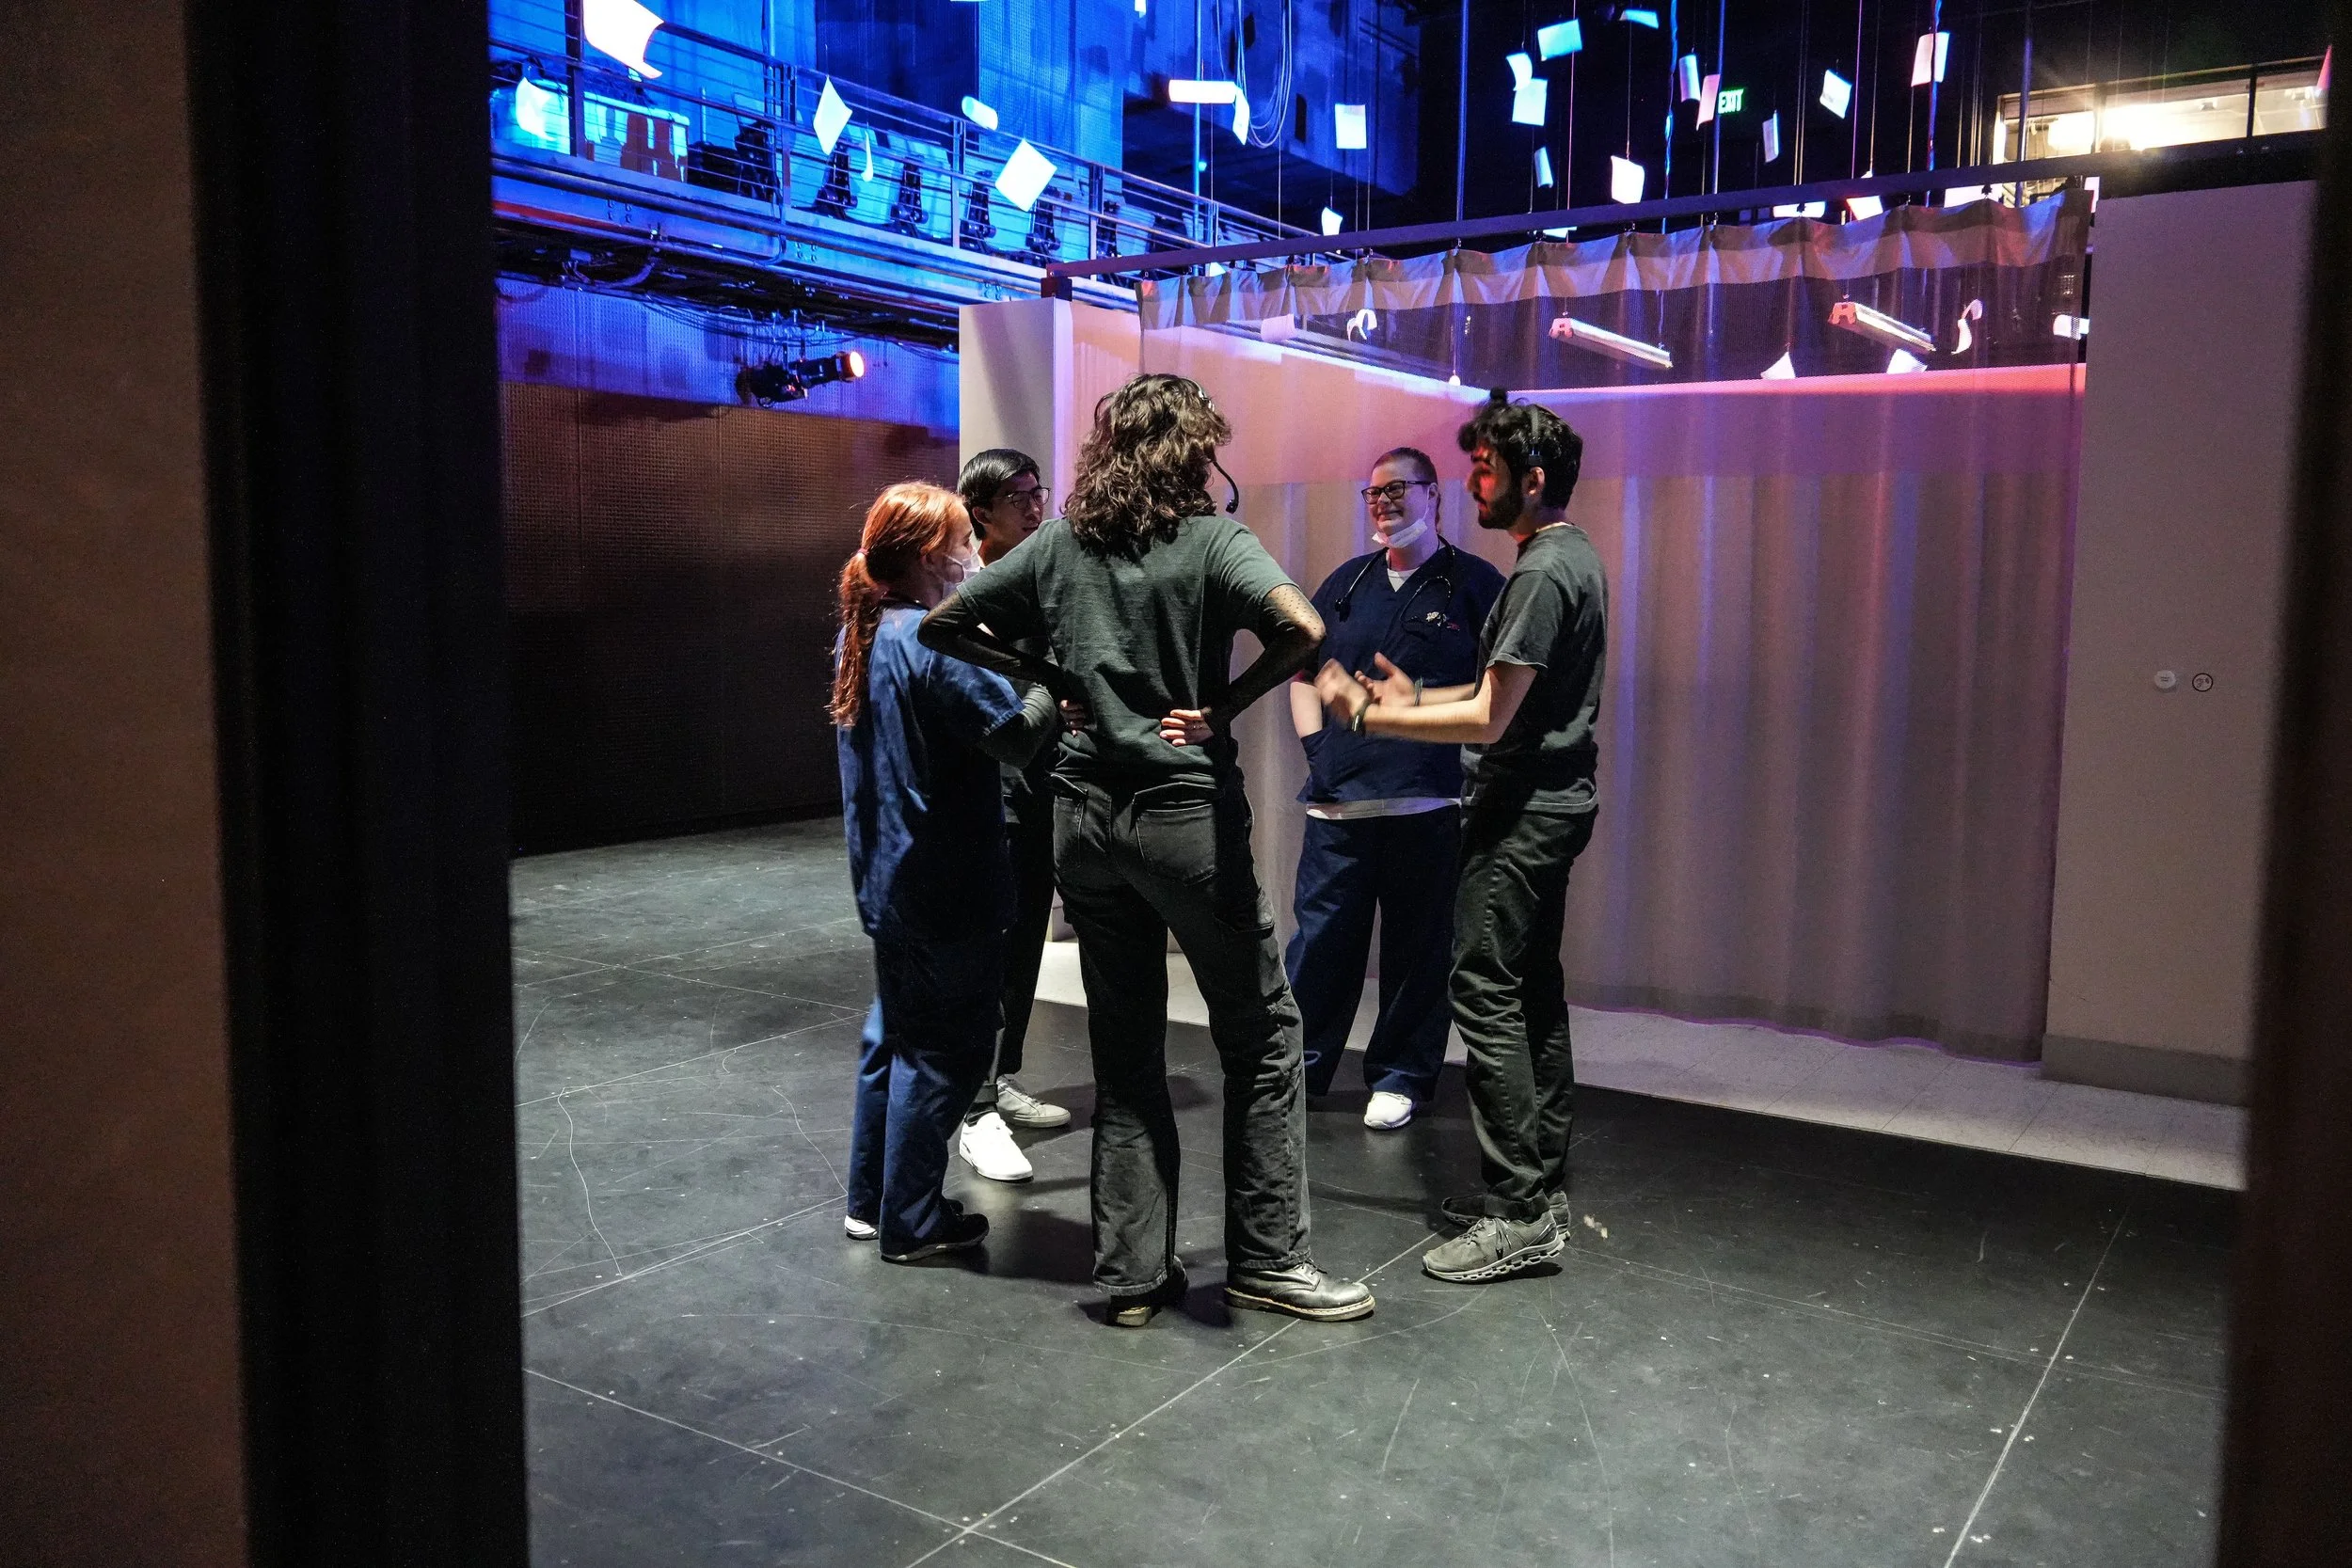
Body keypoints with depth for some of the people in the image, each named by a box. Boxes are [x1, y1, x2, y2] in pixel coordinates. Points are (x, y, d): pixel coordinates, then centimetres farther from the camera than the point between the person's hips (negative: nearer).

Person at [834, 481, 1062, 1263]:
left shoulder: (862, 634, 8)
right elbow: (1015, 735, -22)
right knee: (944, 1050, 3)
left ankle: (870, 1201, 29)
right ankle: (912, 1223, 12)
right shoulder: (934, 639, -20)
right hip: (945, 886, -9)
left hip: (886, 876, 9)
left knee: (896, 1035, 19)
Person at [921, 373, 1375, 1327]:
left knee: (1124, 1052, 12)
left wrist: (1049, 677, 8)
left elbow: (944, 624, 10)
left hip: (1086, 814, 5)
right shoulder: (1211, 541, -7)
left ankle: (1133, 1273, 18)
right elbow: (1302, 629, -23)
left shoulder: (1058, 545, 7)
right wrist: (1224, 707, -10)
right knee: (1260, 1037, 9)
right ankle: (1266, 1260, 15)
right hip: (1187, 814, -5)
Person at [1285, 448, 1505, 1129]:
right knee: (1320, 939, 5)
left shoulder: (1474, 583, 4)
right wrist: (1317, 745, 7)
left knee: (1417, 947, 5)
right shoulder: (1347, 582, 16)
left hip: (1428, 804, -3)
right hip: (1337, 799, 3)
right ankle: (1295, 1067, 16)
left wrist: (1464, 755, -6)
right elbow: (1303, 673, 21)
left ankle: (1400, 1077, 17)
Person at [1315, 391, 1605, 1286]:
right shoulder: (1573, 558, 15)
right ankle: (1542, 1183, 21)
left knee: (1486, 994, -10)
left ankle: (1520, 1216, -7)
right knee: (1532, 991, 13)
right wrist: (1415, 698, 17)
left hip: (1522, 812, -11)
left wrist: (1364, 715, -17)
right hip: (1550, 802, 11)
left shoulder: (1543, 573, -17)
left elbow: (1490, 718, -22)